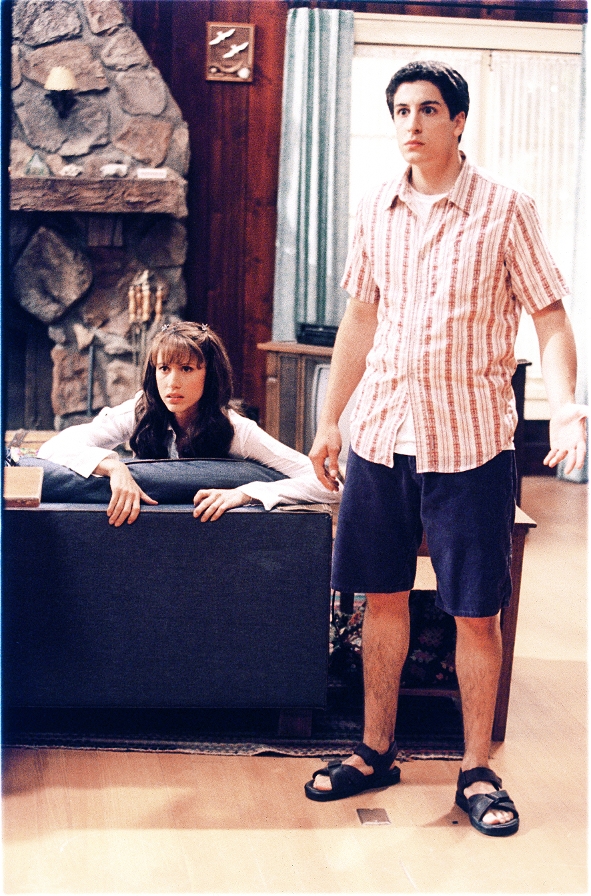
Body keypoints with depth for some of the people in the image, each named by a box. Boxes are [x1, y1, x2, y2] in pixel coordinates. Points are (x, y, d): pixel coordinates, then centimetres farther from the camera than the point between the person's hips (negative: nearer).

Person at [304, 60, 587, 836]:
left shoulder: (506, 210, -5)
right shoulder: (376, 211, 8)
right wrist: (331, 419, 16)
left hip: (471, 442, -4)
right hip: (382, 432, 4)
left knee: (476, 612, 2)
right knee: (383, 596, 11)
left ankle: (477, 771, 16)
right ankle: (376, 751, 26)